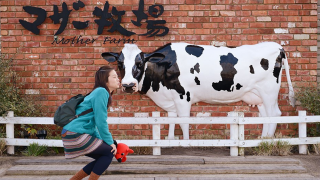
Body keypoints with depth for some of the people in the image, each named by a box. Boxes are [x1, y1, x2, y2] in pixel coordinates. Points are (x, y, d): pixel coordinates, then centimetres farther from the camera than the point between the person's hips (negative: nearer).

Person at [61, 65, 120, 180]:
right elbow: (101, 122, -17)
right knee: (109, 152, -5)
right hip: (76, 135, -10)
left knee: (103, 158, 14)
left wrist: (102, 140, 14)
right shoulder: (101, 92, -12)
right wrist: (110, 142, -7)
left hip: (71, 136, 10)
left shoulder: (100, 92, 18)